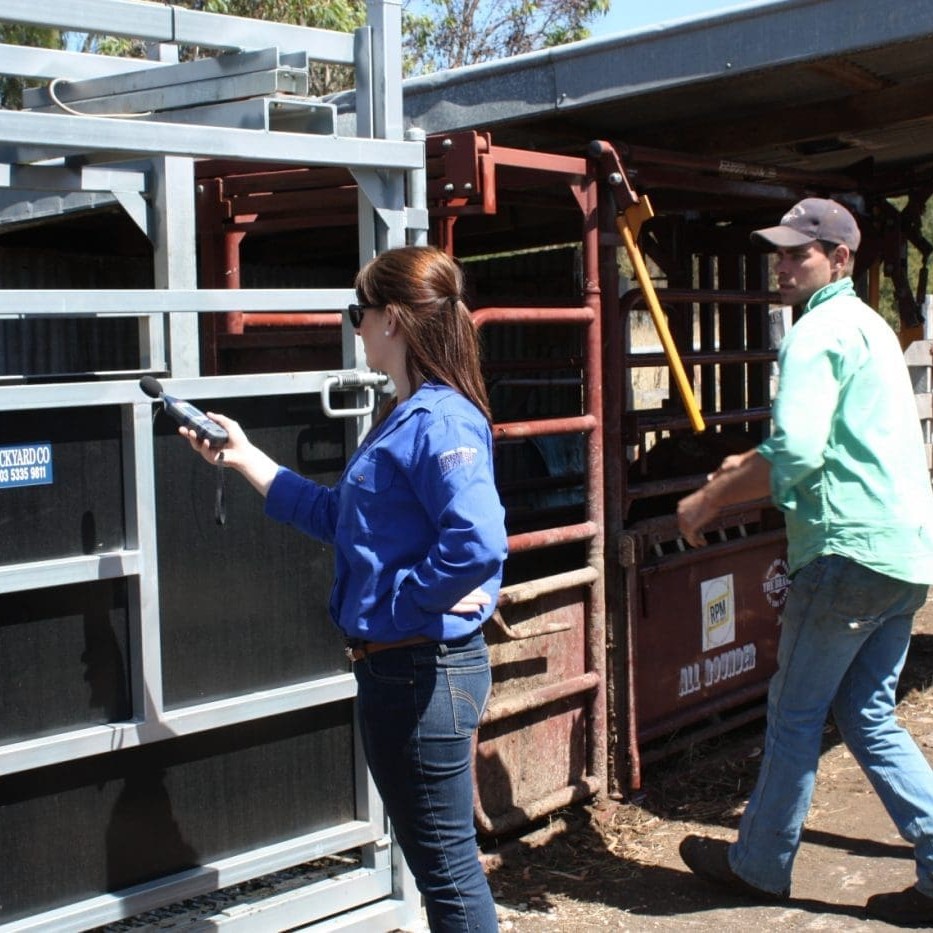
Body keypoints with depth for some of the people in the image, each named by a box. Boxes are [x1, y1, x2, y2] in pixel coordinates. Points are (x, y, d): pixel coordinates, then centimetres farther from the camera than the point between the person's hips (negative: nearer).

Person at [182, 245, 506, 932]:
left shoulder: (439, 420, -20)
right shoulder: (403, 417, 12)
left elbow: (478, 541, -35)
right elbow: (339, 517, 22)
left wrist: (410, 597, -20)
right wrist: (245, 457, 25)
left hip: (422, 671, -11)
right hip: (397, 666, 11)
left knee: (446, 867, 3)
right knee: (434, 857, 22)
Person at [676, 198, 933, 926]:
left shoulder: (820, 332, -11)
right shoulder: (871, 326, 20)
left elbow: (796, 455, -22)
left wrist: (708, 502, -11)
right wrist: (753, 465, 25)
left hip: (851, 548, -9)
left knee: (796, 713, 4)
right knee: (869, 715, 14)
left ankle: (759, 866, 18)